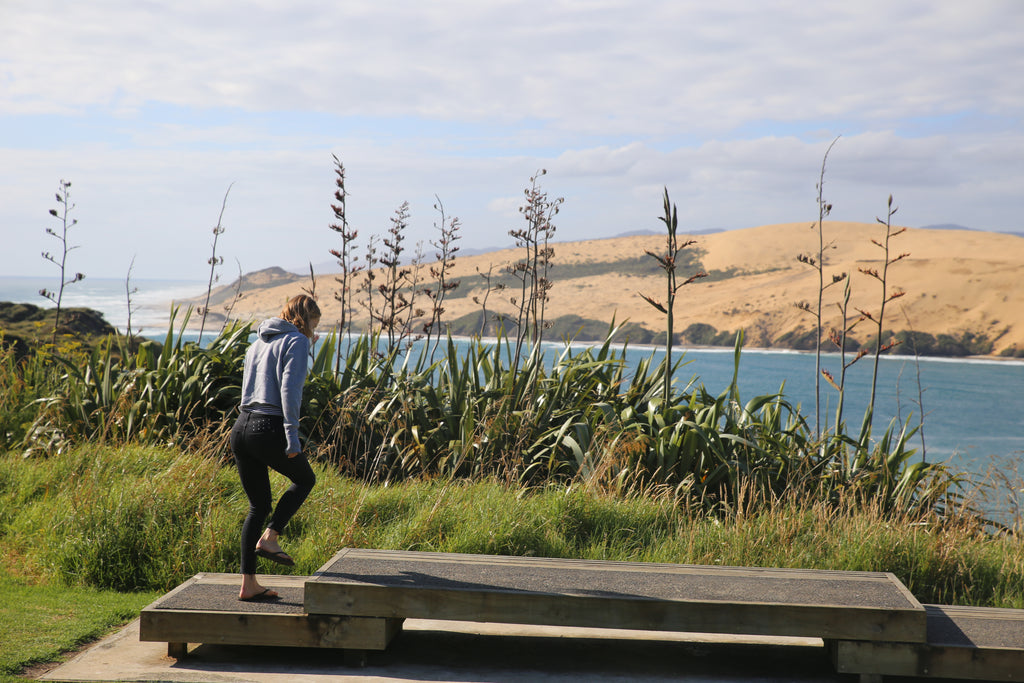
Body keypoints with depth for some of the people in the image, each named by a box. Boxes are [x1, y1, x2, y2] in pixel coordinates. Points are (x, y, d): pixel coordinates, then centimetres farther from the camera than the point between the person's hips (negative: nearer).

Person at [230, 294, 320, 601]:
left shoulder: (258, 342, 21)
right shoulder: (297, 341, -3)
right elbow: (290, 389, -16)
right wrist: (292, 436, -19)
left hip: (241, 427, 7)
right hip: (269, 429, -7)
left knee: (259, 504, 14)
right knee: (305, 479, 20)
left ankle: (248, 584, 12)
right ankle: (268, 538, 4)